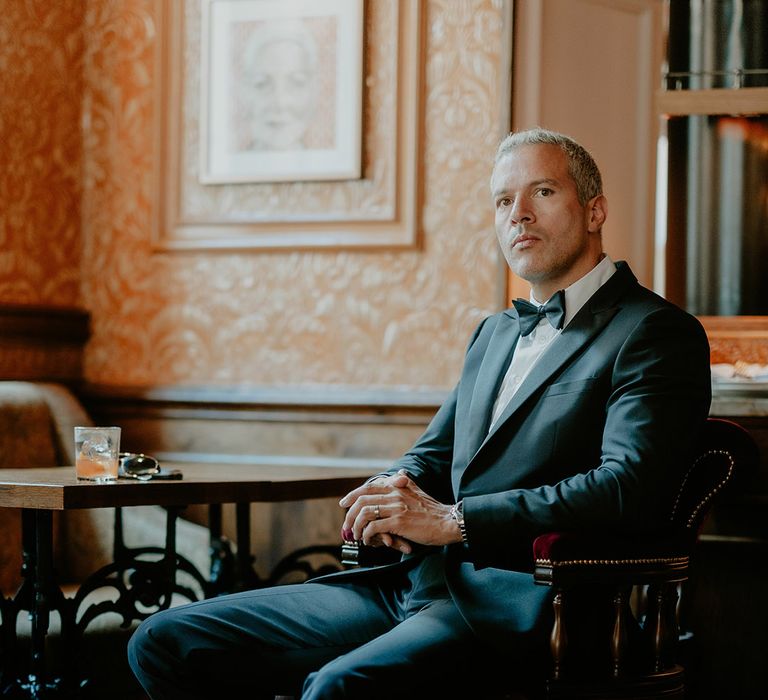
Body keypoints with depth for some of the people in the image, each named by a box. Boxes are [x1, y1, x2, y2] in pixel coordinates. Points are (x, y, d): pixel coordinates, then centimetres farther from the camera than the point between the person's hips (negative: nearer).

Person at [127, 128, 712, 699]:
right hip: (413, 583, 8)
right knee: (166, 642, -1)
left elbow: (628, 489, -18)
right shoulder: (496, 334, 24)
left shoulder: (660, 334, -3)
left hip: (509, 606, -8)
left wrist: (449, 520, -17)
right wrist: (399, 491, 0)